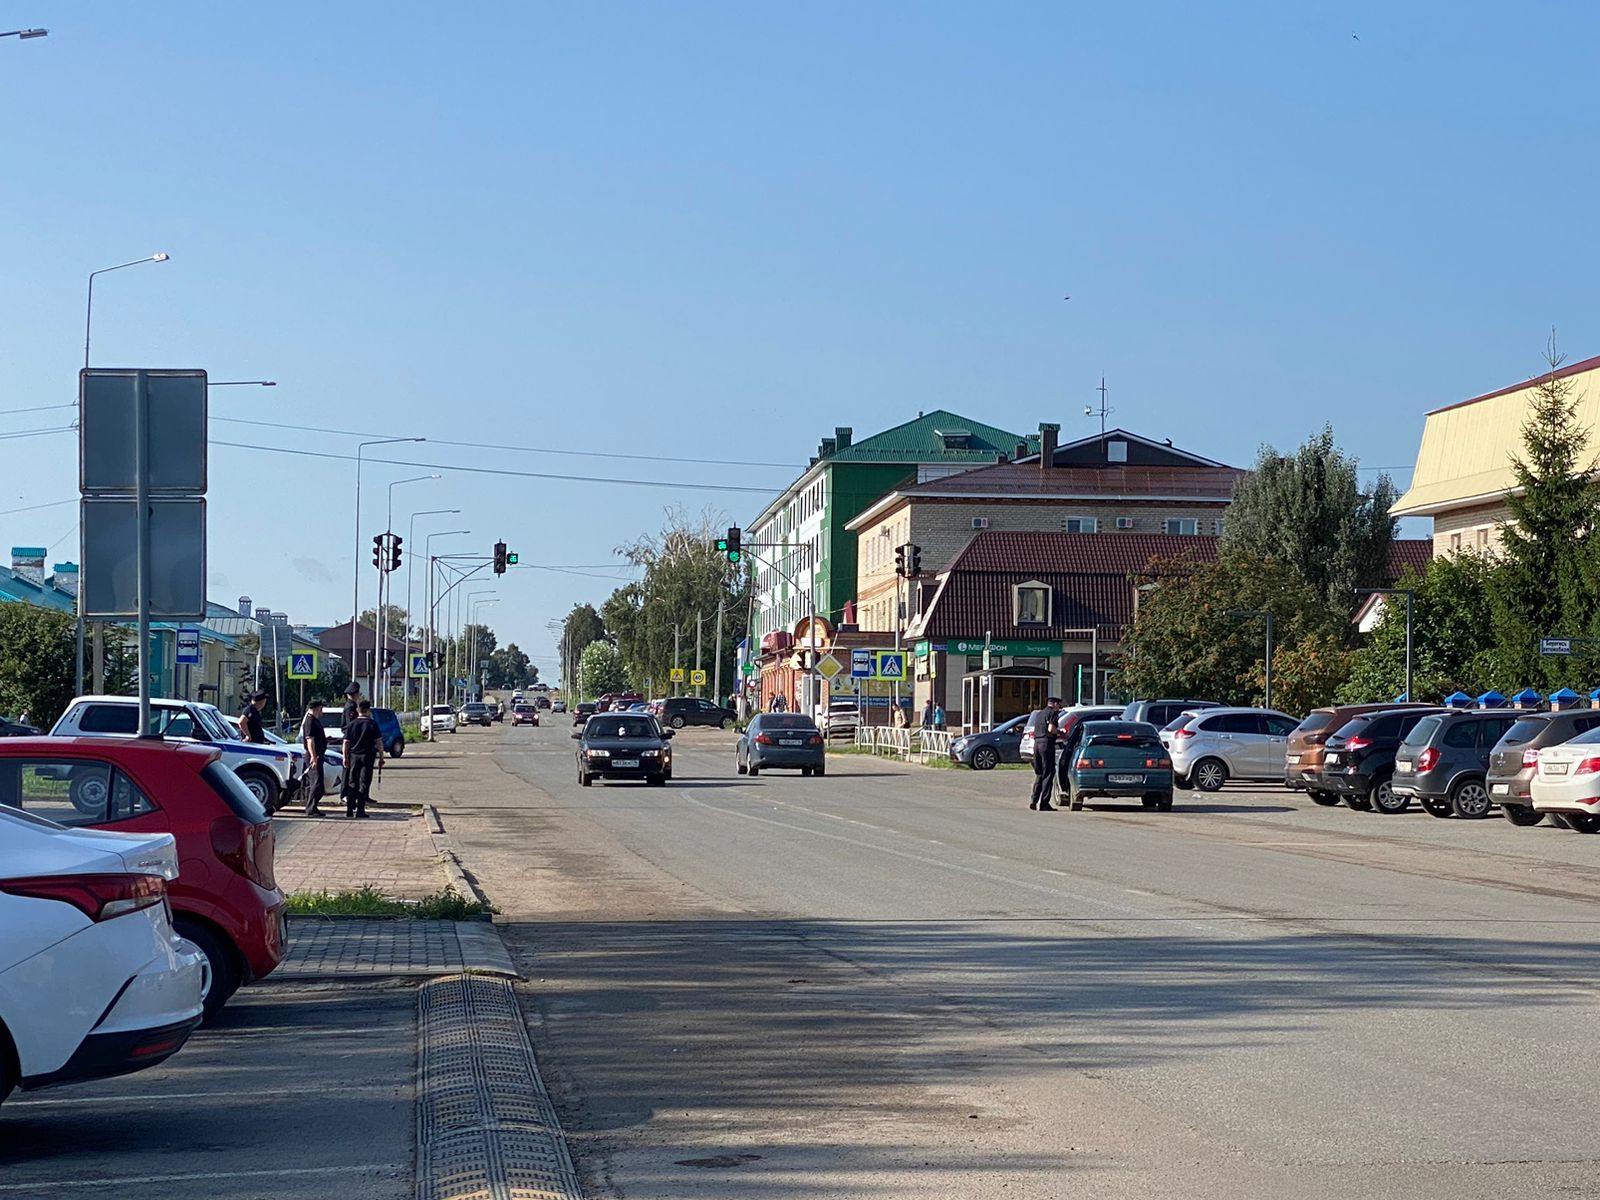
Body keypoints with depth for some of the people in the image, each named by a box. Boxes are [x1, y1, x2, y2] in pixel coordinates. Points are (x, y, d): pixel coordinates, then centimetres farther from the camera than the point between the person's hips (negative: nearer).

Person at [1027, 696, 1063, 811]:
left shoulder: (1039, 713, 21)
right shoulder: (1052, 713, -4)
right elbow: (1051, 729, -18)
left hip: (1037, 742, 8)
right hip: (1047, 743, -8)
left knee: (1039, 773, 16)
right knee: (1048, 773, -3)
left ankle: (1034, 800, 9)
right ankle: (1044, 803, -6)